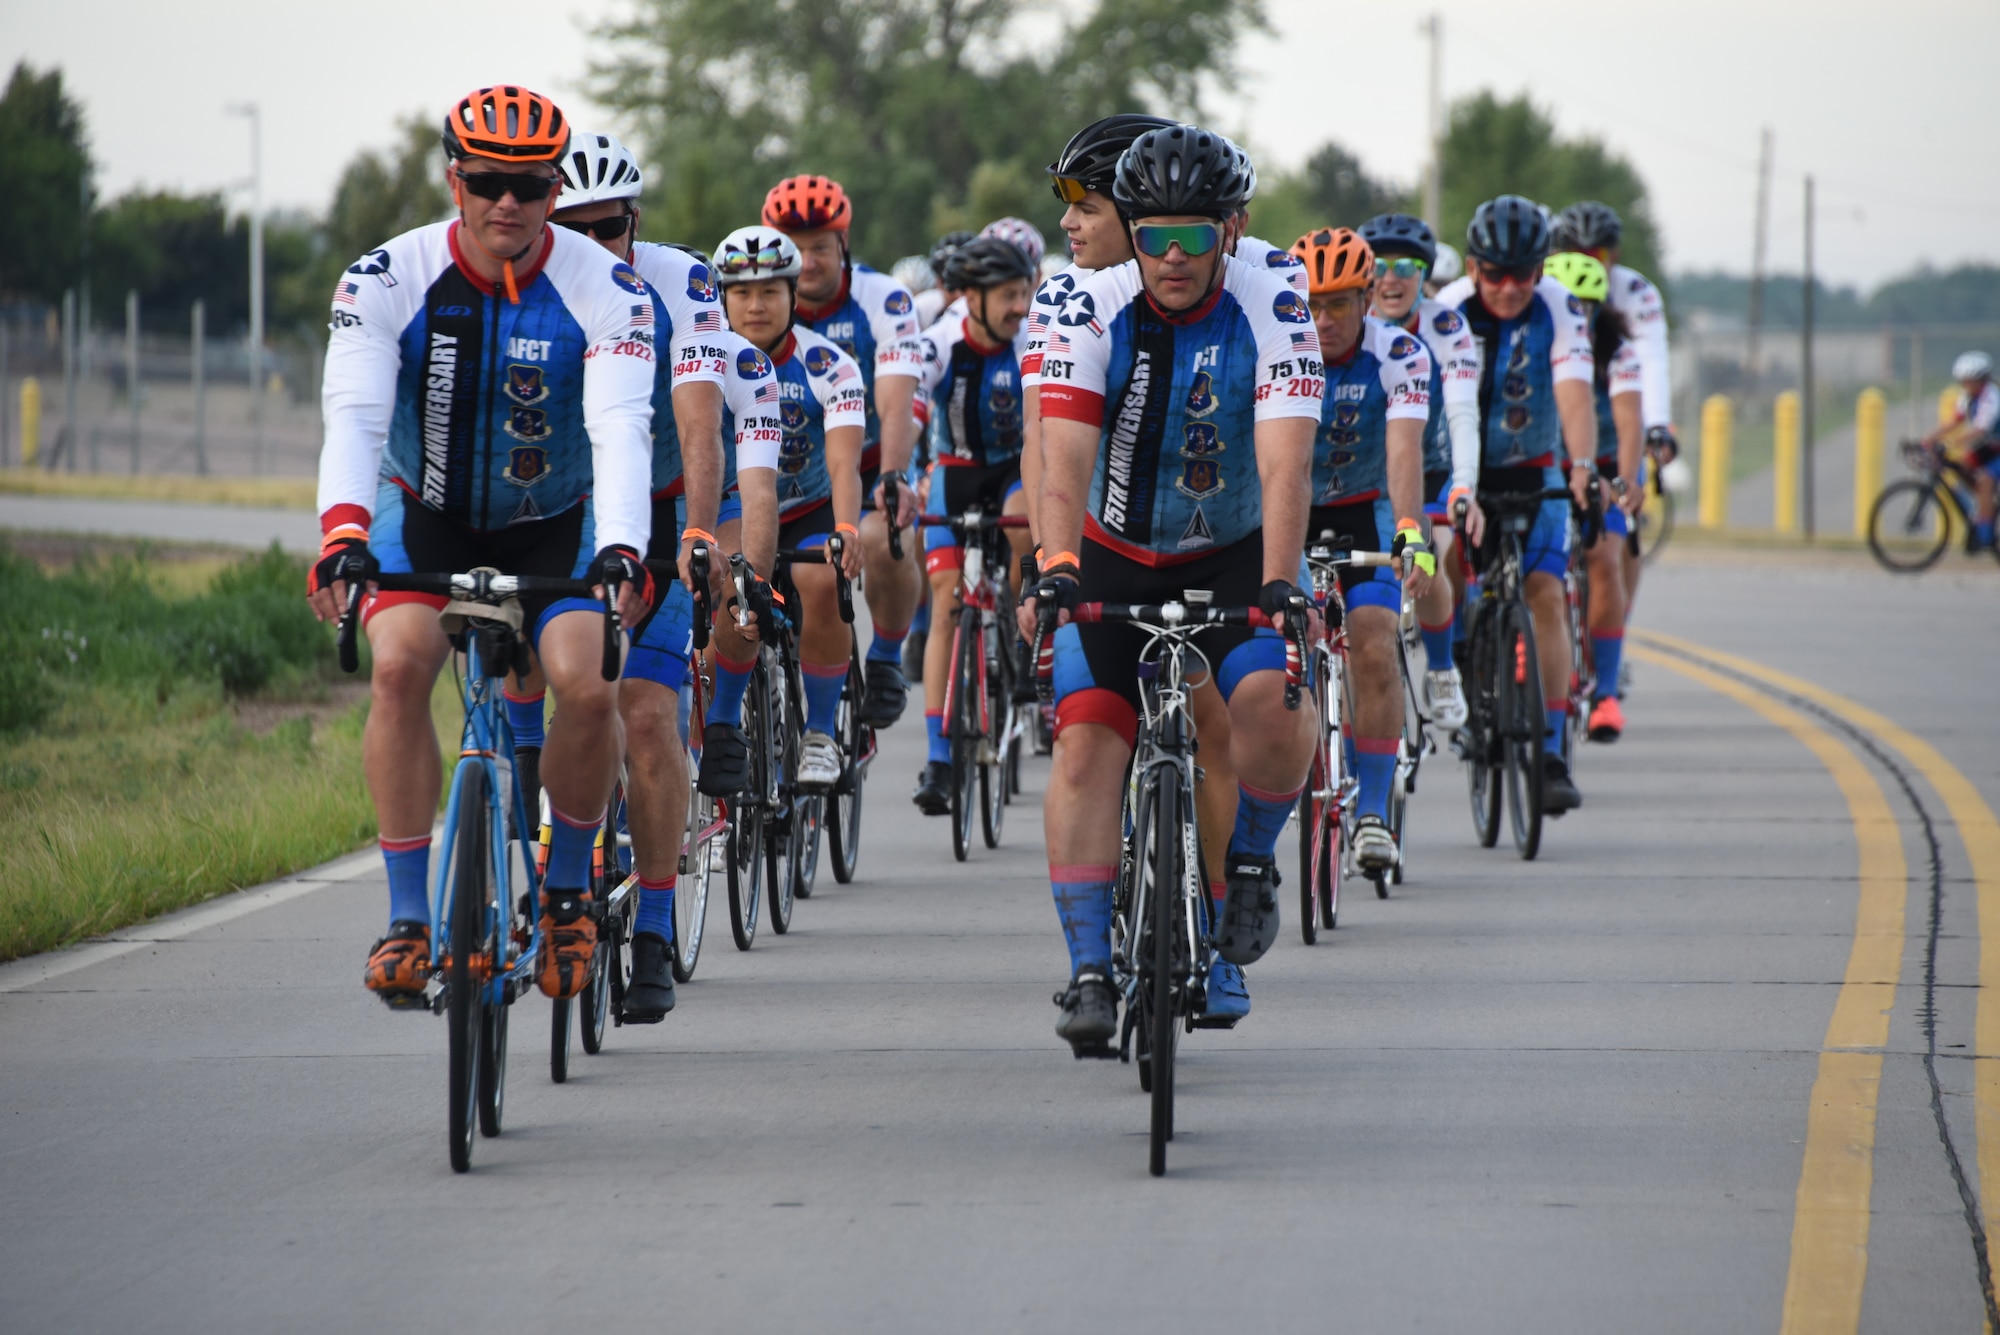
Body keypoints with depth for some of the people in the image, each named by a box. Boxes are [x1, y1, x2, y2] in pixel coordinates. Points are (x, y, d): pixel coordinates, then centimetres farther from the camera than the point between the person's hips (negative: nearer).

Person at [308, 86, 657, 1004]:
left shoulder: (603, 290, -19)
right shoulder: (387, 280, -18)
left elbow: (621, 430, -31)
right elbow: (353, 417, -29)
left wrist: (621, 552, -49)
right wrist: (342, 536, -48)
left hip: (553, 527, 0)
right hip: (425, 518, 0)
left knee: (590, 686, -25)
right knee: (399, 665, -28)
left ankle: (567, 890, 2)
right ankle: (407, 915, -20)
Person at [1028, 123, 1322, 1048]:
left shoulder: (1272, 314, -19)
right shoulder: (1094, 311, -16)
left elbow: (1285, 461, -30)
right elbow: (1064, 455, -25)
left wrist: (1279, 585, -44)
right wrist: (1056, 571, -41)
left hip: (1234, 557, -1)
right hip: (1113, 559, 1)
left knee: (1272, 707, -27)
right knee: (1086, 743, -15)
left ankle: (1251, 856, 3)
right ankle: (1090, 971, -11)